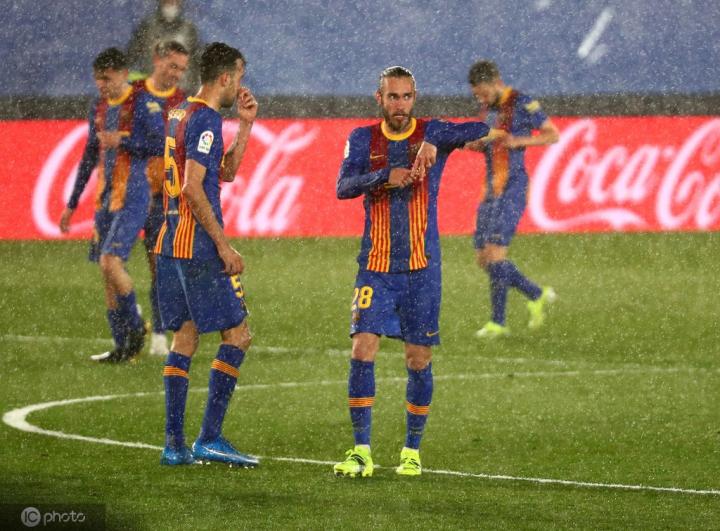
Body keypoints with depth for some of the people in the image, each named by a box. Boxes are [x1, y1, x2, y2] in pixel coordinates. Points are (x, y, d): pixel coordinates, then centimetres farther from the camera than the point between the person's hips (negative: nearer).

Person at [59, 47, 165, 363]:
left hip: (132, 197, -8)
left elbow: (160, 145, -14)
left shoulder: (143, 103, -7)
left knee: (110, 262, -19)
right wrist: (72, 204, 22)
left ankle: (135, 326, 2)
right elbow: (90, 157, 21)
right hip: (105, 197, 8)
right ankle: (123, 348, 9)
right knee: (107, 273, 4)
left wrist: (122, 141, -18)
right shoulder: (99, 108, 15)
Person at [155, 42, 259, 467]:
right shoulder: (206, 120, -13)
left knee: (185, 337, 10)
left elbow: (226, 172, 24)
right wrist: (223, 244, -18)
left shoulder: (181, 114, 17)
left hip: (172, 242, 9)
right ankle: (210, 438, -8)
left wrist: (245, 126, 16)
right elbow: (192, 188, -20)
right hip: (199, 245, -9)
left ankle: (175, 444, 7)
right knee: (238, 334, -4)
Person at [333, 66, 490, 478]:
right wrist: (385, 176, -25)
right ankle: (362, 452, -5)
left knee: (419, 360, 2)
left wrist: (433, 143, -33)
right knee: (362, 352, -10)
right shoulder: (364, 139, 6)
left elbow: (480, 130, -19)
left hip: (422, 268, -1)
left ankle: (413, 451, 15)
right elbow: (344, 187, -9)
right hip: (376, 266, 1)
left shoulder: (432, 133, 0)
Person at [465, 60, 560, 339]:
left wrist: (519, 141, -19)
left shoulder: (522, 104, -8)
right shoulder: (489, 108, 15)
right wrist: (475, 145, 5)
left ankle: (498, 323, -6)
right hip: (492, 187, 9)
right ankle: (537, 295, 16)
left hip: (512, 187, -9)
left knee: (494, 252, -15)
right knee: (483, 258, 5)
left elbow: (553, 135, -6)